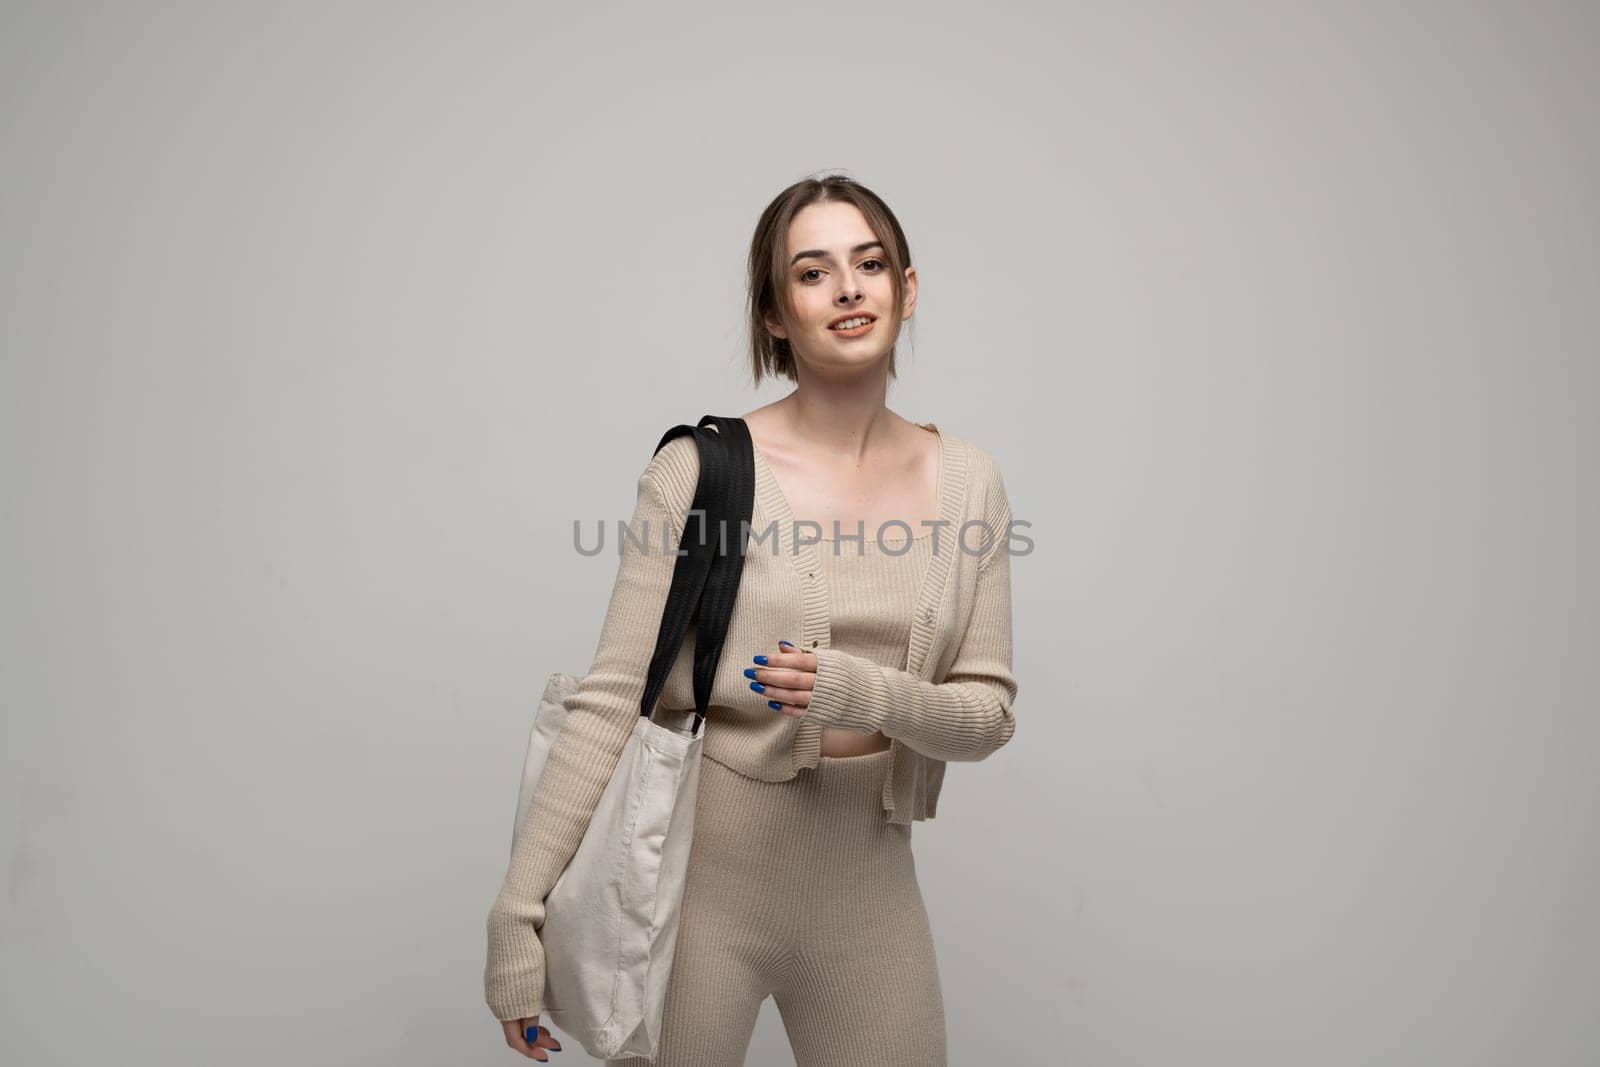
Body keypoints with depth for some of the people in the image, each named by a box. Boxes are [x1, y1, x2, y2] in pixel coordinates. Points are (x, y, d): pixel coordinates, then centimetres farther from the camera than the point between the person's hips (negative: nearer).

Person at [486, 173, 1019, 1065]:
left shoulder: (967, 481, -1)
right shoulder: (701, 470, -12)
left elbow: (990, 711, 0)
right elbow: (610, 701, -11)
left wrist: (869, 695, -20)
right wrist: (520, 914, -13)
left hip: (867, 874, 4)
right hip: (702, 866, -3)